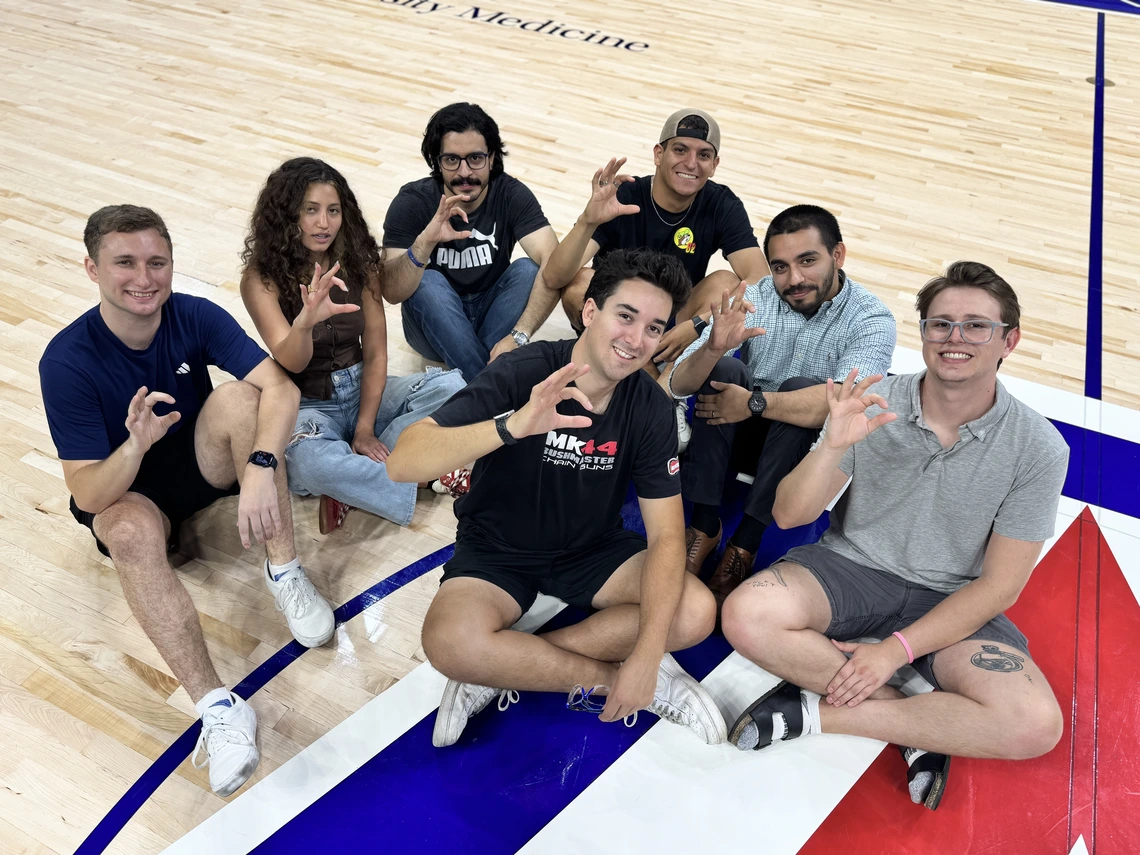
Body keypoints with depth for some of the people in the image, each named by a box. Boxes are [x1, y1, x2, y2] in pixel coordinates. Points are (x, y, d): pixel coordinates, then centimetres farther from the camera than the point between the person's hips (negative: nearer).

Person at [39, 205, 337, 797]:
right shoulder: (67, 361, -24)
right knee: (131, 530, -37)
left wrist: (260, 467, -47)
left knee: (239, 396, -27)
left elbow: (280, 387, -29)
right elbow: (88, 496, -26)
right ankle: (218, 708, -40)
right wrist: (137, 443, -47)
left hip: (203, 462, 3)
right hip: (125, 492, -2)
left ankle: (284, 573, -23)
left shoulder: (195, 316, -17)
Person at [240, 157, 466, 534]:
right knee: (311, 462, -39)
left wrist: (365, 430, -13)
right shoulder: (262, 278, -14)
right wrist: (305, 322, -51)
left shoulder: (358, 261, -3)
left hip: (363, 390, 5)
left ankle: (354, 486, -22)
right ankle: (423, 478, -19)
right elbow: (291, 362, -27)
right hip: (306, 404, -4)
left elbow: (376, 352, -3)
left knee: (451, 386, -22)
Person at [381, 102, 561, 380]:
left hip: (490, 313, 1)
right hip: (434, 324, -1)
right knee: (427, 282, -31)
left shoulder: (512, 195, -16)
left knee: (528, 270, -25)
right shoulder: (411, 202, -18)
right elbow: (392, 292, -28)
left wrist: (519, 336, -41)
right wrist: (425, 241, -47)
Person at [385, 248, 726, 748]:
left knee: (695, 613, -21)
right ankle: (611, 677, -13)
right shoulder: (521, 375, -23)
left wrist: (646, 654, -27)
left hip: (592, 549, 4)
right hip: (497, 550, -3)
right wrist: (513, 426, -51)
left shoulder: (649, 408, -12)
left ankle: (504, 667, -15)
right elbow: (402, 463, -34)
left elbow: (666, 534, -13)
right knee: (450, 642, -34)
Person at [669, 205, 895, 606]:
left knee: (800, 390, -31)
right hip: (739, 429, 2)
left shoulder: (871, 319, -16)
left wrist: (756, 402, -36)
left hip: (811, 440, -2)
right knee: (722, 369, -26)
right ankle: (703, 528, -20)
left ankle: (745, 544, -26)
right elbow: (678, 384, -17)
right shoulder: (753, 299, -11)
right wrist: (713, 347, -39)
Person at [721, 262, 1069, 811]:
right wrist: (834, 445, -28)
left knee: (1035, 725, -26)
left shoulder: (1038, 449, -10)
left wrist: (895, 650, -18)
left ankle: (817, 712, -14)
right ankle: (922, 727, -11)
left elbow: (999, 585, -9)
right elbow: (788, 515, -9)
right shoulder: (871, 405, -9)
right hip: (852, 566, 1)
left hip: (950, 601, 0)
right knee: (748, 615, -30)